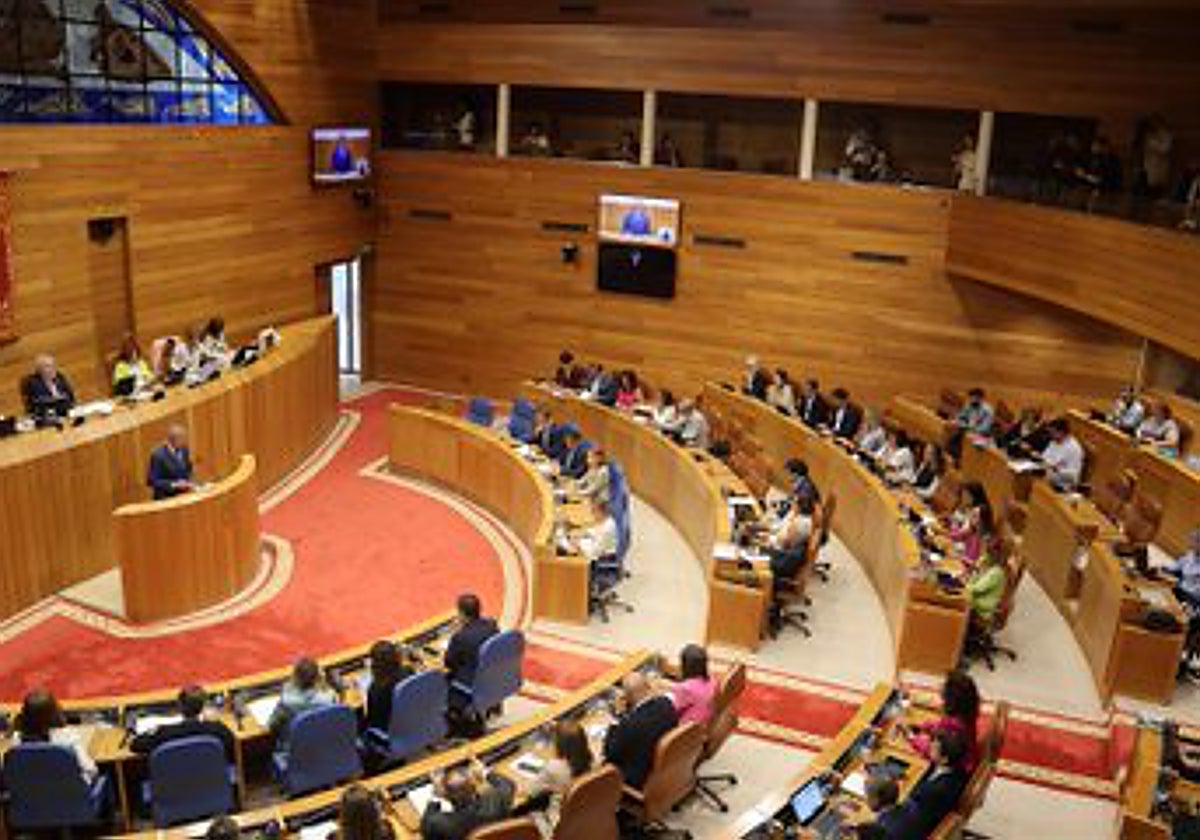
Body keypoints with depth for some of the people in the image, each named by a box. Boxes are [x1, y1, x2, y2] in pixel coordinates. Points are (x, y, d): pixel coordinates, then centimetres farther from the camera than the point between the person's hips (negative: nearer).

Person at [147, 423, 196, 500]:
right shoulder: (158, 455, -14)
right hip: (165, 498, -5)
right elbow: (152, 481, -14)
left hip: (183, 495, 5)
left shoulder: (184, 450, 4)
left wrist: (190, 482, -4)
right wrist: (174, 485, -22)